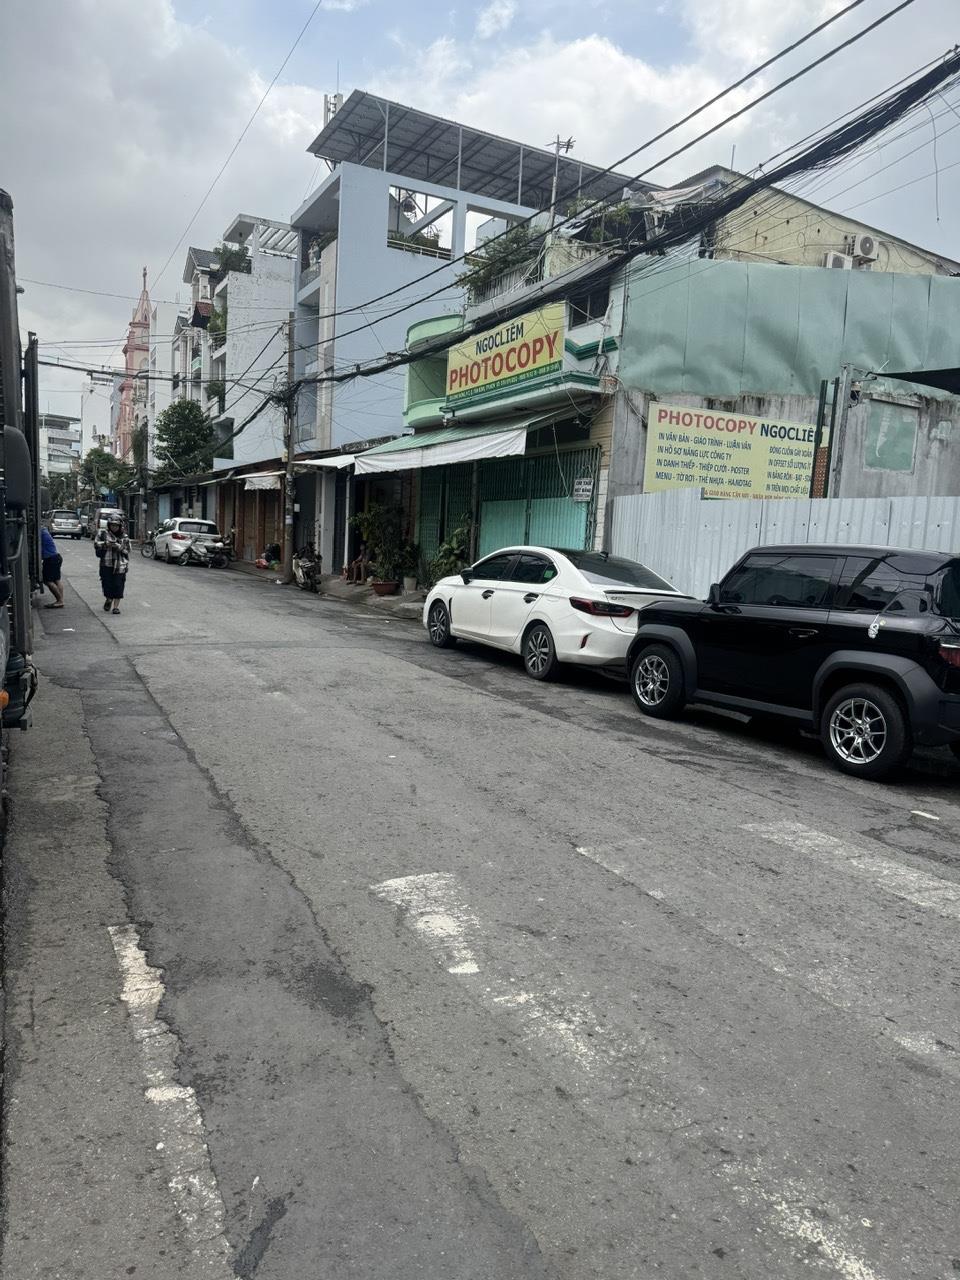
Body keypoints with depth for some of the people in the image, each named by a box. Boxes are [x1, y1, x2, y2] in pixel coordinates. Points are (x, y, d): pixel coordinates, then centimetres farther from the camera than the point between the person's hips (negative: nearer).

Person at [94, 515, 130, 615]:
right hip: (106, 565, 0)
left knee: (118, 587, -4)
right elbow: (96, 545, 6)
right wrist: (105, 544, -11)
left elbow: (127, 551, 6)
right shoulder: (103, 533, 8)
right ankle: (108, 599, 30)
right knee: (107, 584, 1)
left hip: (119, 566, 0)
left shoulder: (124, 537, 9)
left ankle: (116, 606, 4)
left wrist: (119, 547, -12)